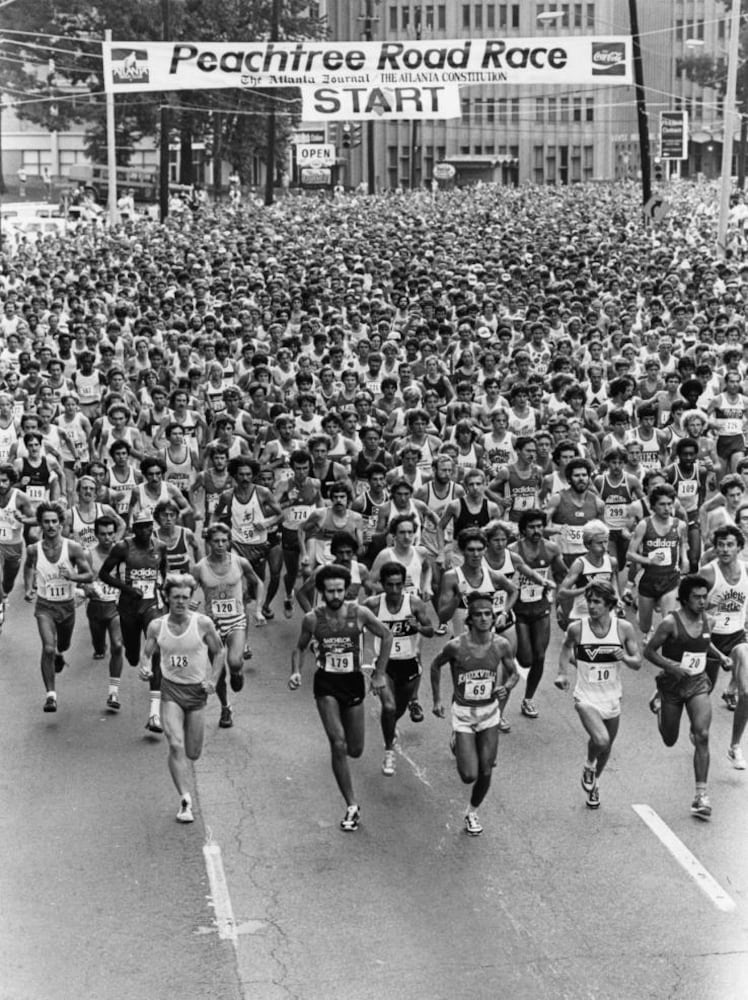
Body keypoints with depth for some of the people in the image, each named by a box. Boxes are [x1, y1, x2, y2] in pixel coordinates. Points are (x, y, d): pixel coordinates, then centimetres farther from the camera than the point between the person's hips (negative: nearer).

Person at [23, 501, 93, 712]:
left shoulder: (73, 548, -15)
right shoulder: (34, 550, -10)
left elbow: (89, 575, -10)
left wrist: (72, 577, -29)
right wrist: (28, 588, 0)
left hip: (67, 605, 1)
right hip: (44, 606, -1)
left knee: (63, 645, 23)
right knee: (48, 648, -18)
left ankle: (59, 655, 62)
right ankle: (50, 695, -11)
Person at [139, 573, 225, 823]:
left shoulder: (203, 624, -9)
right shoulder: (156, 627, -4)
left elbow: (219, 652, 4)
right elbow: (147, 654, 8)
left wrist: (212, 680, -8)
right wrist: (145, 669, -14)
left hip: (197, 690, 0)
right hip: (170, 689, 0)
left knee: (193, 754, 6)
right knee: (176, 746, -18)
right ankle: (185, 801, -12)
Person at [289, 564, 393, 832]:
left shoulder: (360, 613, -11)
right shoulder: (312, 619, -10)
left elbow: (386, 636, 4)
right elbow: (300, 648, 8)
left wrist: (379, 674, 3)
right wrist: (296, 672, -11)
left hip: (353, 682, 1)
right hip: (326, 683, -1)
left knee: (355, 750, 8)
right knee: (338, 745, -14)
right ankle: (351, 807, -4)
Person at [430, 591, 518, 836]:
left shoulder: (501, 645, -11)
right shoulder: (456, 646, -18)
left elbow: (514, 673, 6)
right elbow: (436, 665, 2)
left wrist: (507, 687, -16)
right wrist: (437, 700, 3)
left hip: (490, 712, 2)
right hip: (463, 713, -2)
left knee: (485, 772, 4)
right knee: (469, 775, -6)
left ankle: (472, 812, 32)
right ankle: (457, 744, 28)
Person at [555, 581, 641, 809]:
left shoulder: (624, 628, -9)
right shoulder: (576, 628, -12)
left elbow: (638, 662, -3)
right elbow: (566, 648, 11)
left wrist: (626, 658, -24)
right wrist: (563, 673, -1)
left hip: (612, 698, 3)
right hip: (586, 697, -3)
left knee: (606, 746, 18)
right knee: (601, 740, -26)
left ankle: (594, 784, 48)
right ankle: (589, 765, 10)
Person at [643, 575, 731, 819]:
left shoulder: (708, 621, -1)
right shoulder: (670, 622, -18)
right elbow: (649, 651, -12)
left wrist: (720, 655, 3)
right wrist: (672, 666, -26)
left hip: (698, 683, 2)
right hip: (672, 683, -2)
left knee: (702, 736, -16)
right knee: (670, 740, 14)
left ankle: (701, 795, -12)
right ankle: (659, 704, 50)